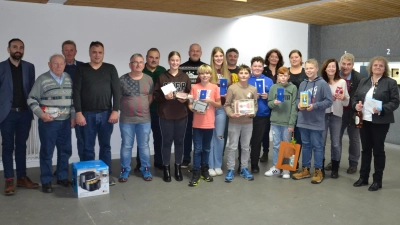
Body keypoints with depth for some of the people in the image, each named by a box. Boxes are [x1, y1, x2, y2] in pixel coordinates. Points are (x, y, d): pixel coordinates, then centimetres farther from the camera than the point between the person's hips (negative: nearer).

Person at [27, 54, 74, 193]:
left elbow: (73, 99, 13)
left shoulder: (69, 79, 8)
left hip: (65, 121, 5)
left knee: (65, 150, 11)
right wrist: (41, 114, -14)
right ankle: (46, 181, 14)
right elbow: (31, 99, -4)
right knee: (47, 152, 3)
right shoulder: (42, 79, -6)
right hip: (48, 121, -4)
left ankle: (62, 177, 26)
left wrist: (73, 116, 7)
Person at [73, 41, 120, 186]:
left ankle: (107, 174, 20)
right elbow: (76, 92, -2)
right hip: (87, 114, -1)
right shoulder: (81, 69, 3)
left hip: (106, 113, 1)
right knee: (88, 147, 6)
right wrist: (78, 112, -9)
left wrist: (115, 111, -6)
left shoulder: (110, 69, 5)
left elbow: (116, 91, 1)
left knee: (105, 146, 10)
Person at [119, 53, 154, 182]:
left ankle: (146, 169, 23)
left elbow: (151, 97, 9)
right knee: (126, 146, 8)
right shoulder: (123, 79, -4)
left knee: (144, 145, 10)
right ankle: (125, 170, 21)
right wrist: (125, 109, 2)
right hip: (126, 119, -1)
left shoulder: (148, 79, 2)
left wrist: (143, 108, 2)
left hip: (144, 119, 1)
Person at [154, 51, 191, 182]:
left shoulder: (185, 77, 4)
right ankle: (166, 168, 20)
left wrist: (185, 99, -13)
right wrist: (164, 96, -18)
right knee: (167, 141, 6)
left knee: (179, 141, 10)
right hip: (165, 115, -1)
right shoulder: (162, 77, 0)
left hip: (181, 114, 1)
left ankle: (178, 167, 24)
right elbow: (155, 95, 0)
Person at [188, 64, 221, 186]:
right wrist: (194, 110, -18)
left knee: (206, 148, 13)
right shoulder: (194, 87, 0)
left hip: (209, 123, 1)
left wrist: (210, 101, -13)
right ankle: (196, 173, 8)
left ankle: (205, 170, 26)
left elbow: (219, 104, 5)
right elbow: (190, 104, 2)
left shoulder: (214, 87, 1)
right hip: (197, 124, -1)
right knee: (197, 149, 1)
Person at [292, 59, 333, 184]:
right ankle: (305, 169, 26)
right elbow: (298, 98, 14)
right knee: (305, 145, 14)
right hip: (303, 120, 5)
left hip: (316, 121, -5)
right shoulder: (302, 84, 7)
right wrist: (298, 104, -7)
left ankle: (318, 171, 17)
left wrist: (314, 106, -20)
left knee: (317, 146, 5)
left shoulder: (322, 84, -9)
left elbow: (328, 101, -11)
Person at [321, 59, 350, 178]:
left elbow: (346, 103, 4)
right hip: (322, 114, 0)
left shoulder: (342, 82, 2)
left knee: (336, 143, 5)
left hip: (336, 115, 0)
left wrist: (343, 98, -17)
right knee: (321, 142, 3)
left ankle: (335, 169, 18)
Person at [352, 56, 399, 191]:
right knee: (365, 149, 12)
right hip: (364, 120, 4)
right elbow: (355, 97, 13)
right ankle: (363, 177, 23)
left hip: (380, 122, -4)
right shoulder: (363, 81, 11)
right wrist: (356, 105, -8)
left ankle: (377, 180, 16)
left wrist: (382, 109, -22)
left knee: (378, 150, 4)